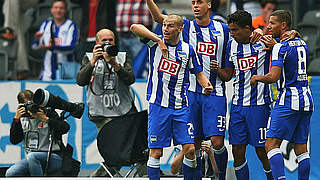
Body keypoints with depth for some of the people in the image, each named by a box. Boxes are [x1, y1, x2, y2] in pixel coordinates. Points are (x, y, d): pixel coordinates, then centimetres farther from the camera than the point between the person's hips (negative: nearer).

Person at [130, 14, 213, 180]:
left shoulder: (187, 49, 6)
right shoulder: (155, 43, -1)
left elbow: (198, 73, 16)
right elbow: (135, 27, -16)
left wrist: (206, 86, -5)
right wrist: (158, 40, -25)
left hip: (180, 107, 2)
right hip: (157, 105, -2)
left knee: (190, 149, -4)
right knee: (156, 152, -2)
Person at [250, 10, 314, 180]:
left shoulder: (281, 47, -11)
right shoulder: (302, 43, 13)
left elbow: (273, 77, -20)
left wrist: (256, 78, -2)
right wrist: (273, 44, 22)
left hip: (288, 101, -8)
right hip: (306, 100, 8)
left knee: (272, 144, -9)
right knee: (301, 147, 10)